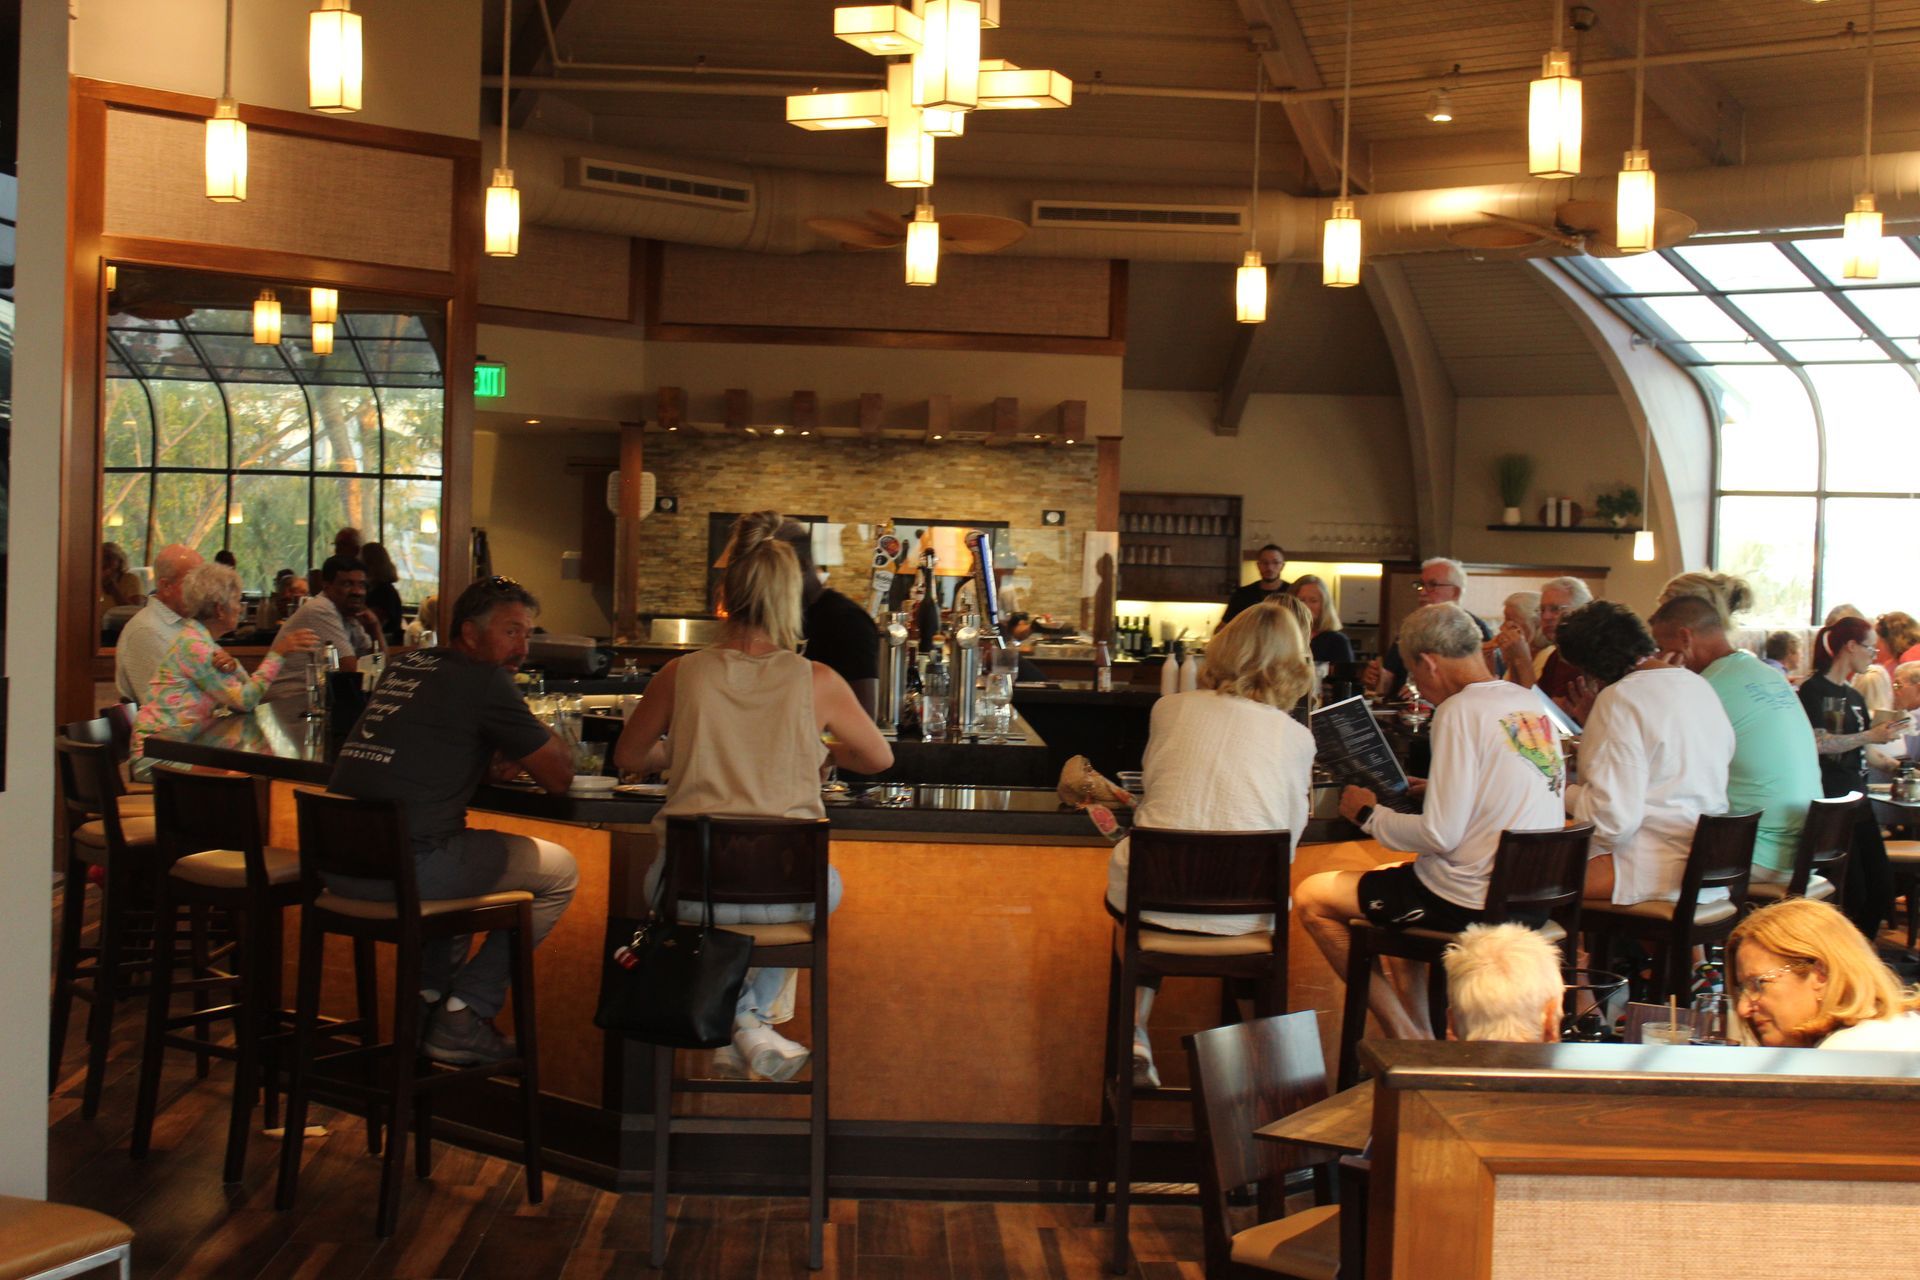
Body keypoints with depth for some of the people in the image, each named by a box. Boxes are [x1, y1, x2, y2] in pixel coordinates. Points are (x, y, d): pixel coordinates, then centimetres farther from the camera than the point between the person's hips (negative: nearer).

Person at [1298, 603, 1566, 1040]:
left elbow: (1440, 835, -20)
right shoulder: (1533, 705, 7)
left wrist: (1368, 816, -5)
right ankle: (1419, 1031, 29)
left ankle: (1403, 1033, 8)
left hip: (1469, 903, -9)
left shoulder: (1459, 711, -18)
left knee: (1312, 897, 4)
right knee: (1395, 877, 33)